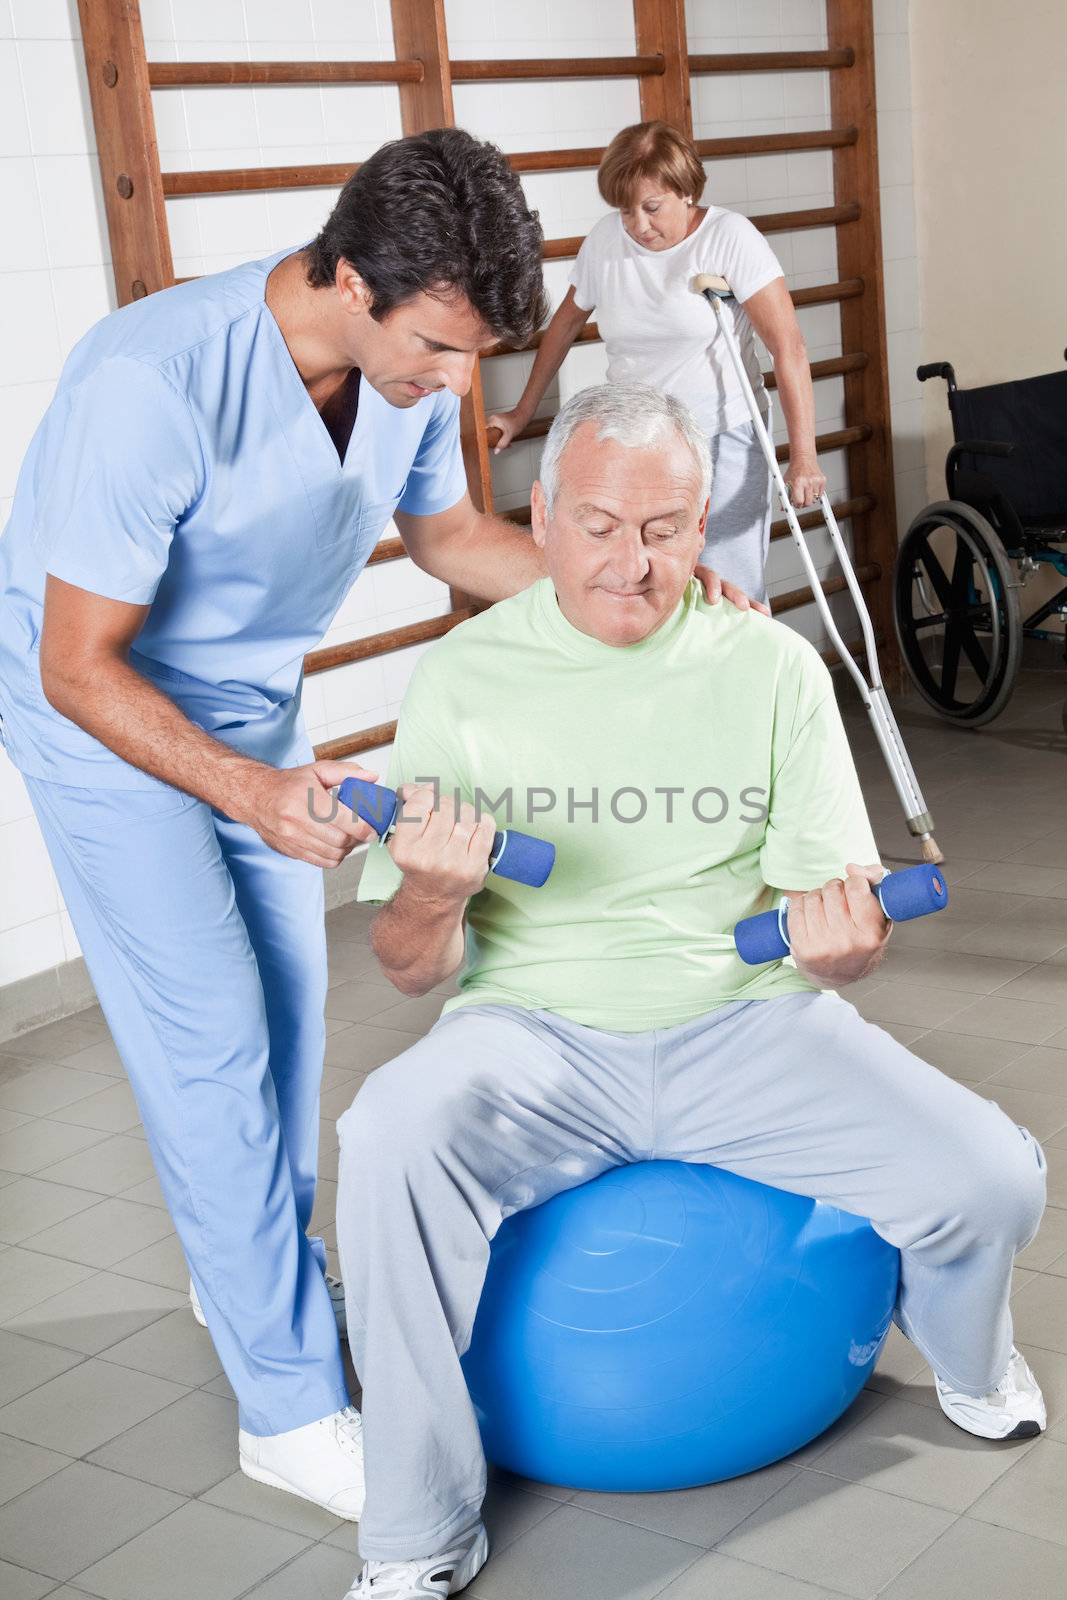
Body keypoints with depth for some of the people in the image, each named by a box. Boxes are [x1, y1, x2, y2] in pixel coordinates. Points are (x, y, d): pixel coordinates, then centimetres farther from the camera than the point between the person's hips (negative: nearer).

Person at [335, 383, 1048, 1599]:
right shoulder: (462, 678, 0)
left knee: (990, 1180, -18)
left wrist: (841, 943, -22)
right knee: (391, 1136, -33)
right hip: (538, 1036, -1)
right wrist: (429, 899, -24)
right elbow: (411, 969, 0)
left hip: (740, 1021, 2)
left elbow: (833, 919, 3)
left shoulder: (771, 666, 3)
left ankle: (966, 1363, 22)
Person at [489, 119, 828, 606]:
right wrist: (522, 413, 24)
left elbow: (788, 348, -14)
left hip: (724, 440, -3)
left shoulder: (729, 237, -9)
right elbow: (566, 323, 20)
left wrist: (802, 454, -21)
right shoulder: (605, 238, 4)